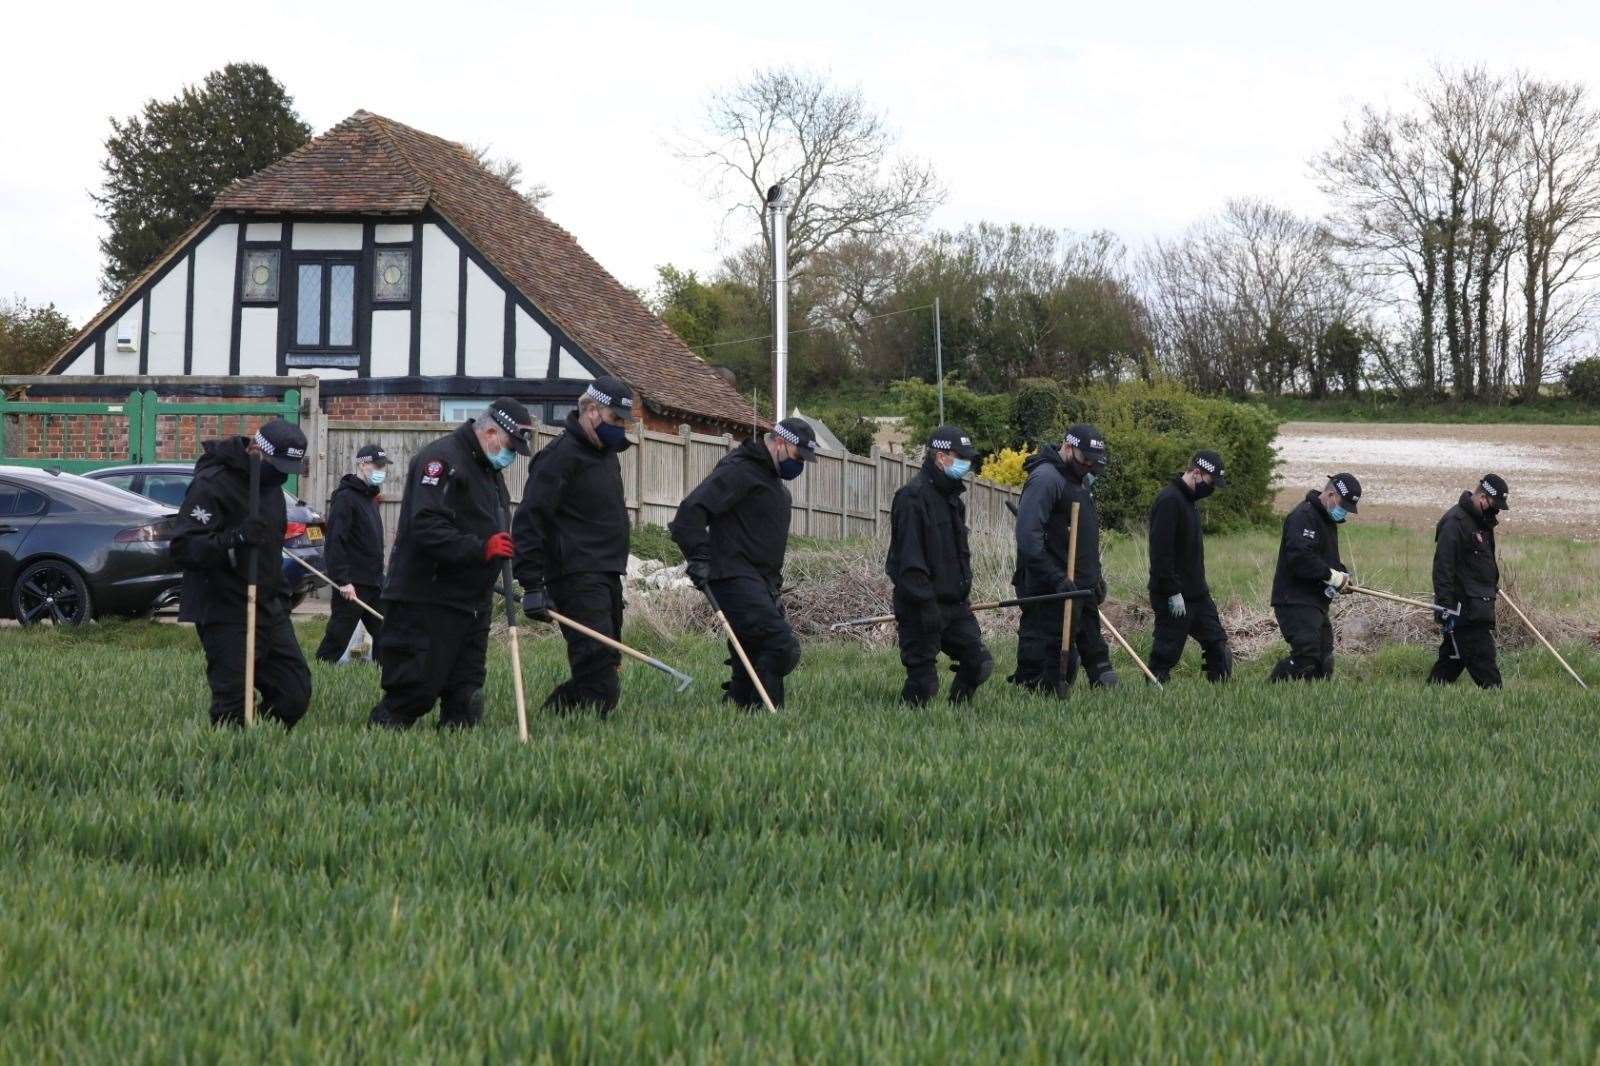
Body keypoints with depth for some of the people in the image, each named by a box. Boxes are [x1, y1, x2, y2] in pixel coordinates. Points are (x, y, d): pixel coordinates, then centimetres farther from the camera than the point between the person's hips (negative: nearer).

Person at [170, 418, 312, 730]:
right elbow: (183, 547, -22)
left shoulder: (269, 482, 14)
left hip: (270, 610, 8)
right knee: (233, 705, -10)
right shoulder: (211, 484, -14)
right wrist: (235, 540, -34)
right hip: (227, 617, -8)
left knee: (295, 694, 4)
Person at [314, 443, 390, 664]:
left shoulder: (370, 497, 19)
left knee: (384, 635, 6)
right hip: (352, 584, -9)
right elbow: (335, 541, -18)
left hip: (373, 583, 9)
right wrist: (343, 580, -23)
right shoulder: (345, 497, -11)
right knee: (337, 637, -6)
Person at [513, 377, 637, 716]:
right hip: (577, 581, -10)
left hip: (606, 579, 10)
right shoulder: (561, 455, -11)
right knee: (600, 684, -18)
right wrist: (532, 585, -22)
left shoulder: (606, 453, 19)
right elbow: (529, 520, -17)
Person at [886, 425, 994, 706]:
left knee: (980, 664, 4)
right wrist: (925, 605, -24)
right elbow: (909, 558, -21)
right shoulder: (913, 496, -15)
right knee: (923, 682, -6)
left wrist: (963, 592, 21)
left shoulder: (950, 496, 16)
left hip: (954, 604, 9)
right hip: (923, 607, -9)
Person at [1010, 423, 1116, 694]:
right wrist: (1056, 580, -25)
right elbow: (1027, 537, -23)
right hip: (1050, 591, -10)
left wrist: (1095, 577, 20)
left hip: (1082, 588, 10)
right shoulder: (1045, 478, -14)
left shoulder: (1081, 480, 18)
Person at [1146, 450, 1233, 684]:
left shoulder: (1187, 499, 14)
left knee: (1217, 645, 11)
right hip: (1176, 598, -10)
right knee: (1166, 653, -3)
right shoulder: (1169, 500, -17)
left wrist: (1200, 587, 19)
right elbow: (1161, 552, -23)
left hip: (1197, 593, 10)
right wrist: (1173, 592, -23)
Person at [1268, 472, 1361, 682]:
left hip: (1316, 602, 11)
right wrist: (1332, 576, -22)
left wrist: (1342, 574, 8)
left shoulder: (1327, 520, 20)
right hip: (1296, 602, -11)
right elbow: (1299, 557, -27)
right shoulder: (1304, 517, -14)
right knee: (1306, 656, -21)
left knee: (1323, 663, 9)